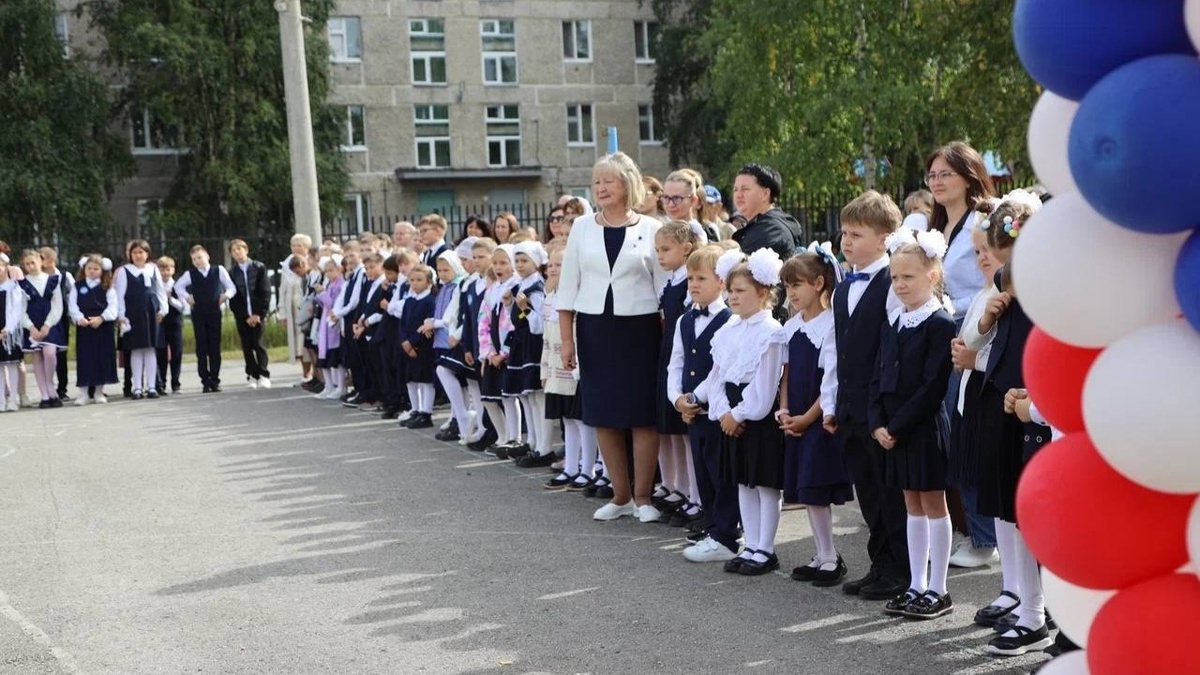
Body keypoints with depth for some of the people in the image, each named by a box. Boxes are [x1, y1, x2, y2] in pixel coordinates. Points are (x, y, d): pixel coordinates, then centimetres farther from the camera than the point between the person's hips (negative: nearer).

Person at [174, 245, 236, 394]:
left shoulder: (218, 271, 2)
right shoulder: (190, 274, 4)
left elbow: (232, 288, 7)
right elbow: (178, 286, 19)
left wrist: (225, 295, -11)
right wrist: (186, 297, 5)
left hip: (214, 313, -1)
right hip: (198, 314, 1)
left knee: (215, 348, 1)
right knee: (201, 349, 0)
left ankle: (215, 380, 6)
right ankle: (205, 381, 2)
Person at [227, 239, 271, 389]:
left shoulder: (259, 267, 4)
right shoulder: (231, 273, 6)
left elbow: (265, 292, 0)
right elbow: (233, 298, 3)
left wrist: (259, 314, -8)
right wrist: (246, 317, -6)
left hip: (257, 314, -2)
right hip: (242, 316, 2)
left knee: (258, 343, -9)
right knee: (247, 346, 2)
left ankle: (264, 375, -8)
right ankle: (253, 376, 7)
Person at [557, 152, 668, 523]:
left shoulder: (650, 228, -1)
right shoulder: (582, 227, 5)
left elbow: (664, 287, 1)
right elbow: (568, 286, 6)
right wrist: (566, 339, 1)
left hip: (639, 328, -2)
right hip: (594, 328, 3)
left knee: (643, 415, 0)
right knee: (603, 415, 6)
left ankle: (642, 497, 12)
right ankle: (621, 496, 18)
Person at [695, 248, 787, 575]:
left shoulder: (771, 333, -15)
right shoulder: (728, 331, 8)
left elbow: (765, 385, -18)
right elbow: (717, 375, 9)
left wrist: (739, 414, -14)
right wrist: (723, 411, -4)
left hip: (760, 417, -8)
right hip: (732, 416, 8)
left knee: (766, 485, 3)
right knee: (743, 484, 14)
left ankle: (765, 550, 11)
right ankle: (751, 546, 23)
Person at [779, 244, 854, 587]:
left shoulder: (831, 326, -14)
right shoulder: (790, 327, 9)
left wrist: (807, 418, -14)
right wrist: (784, 410, 1)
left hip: (821, 419, -8)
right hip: (796, 421, 8)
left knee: (815, 489, -6)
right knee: (805, 491, 11)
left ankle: (831, 559, 6)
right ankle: (823, 555, 21)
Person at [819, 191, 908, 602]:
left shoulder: (892, 286, -11)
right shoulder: (842, 290, 15)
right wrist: (831, 403, 14)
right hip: (849, 409, 8)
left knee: (892, 492, 2)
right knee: (868, 492, 14)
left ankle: (901, 572, 12)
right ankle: (881, 567, 24)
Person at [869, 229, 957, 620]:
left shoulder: (940, 324, -12)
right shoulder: (893, 323, 10)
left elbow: (932, 386, -17)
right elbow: (879, 377, 10)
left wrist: (898, 426, -17)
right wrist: (877, 423, -3)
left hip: (925, 428, -7)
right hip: (893, 430, 7)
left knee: (933, 504, 2)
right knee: (912, 505, 13)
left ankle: (938, 590, 10)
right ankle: (916, 586, 21)